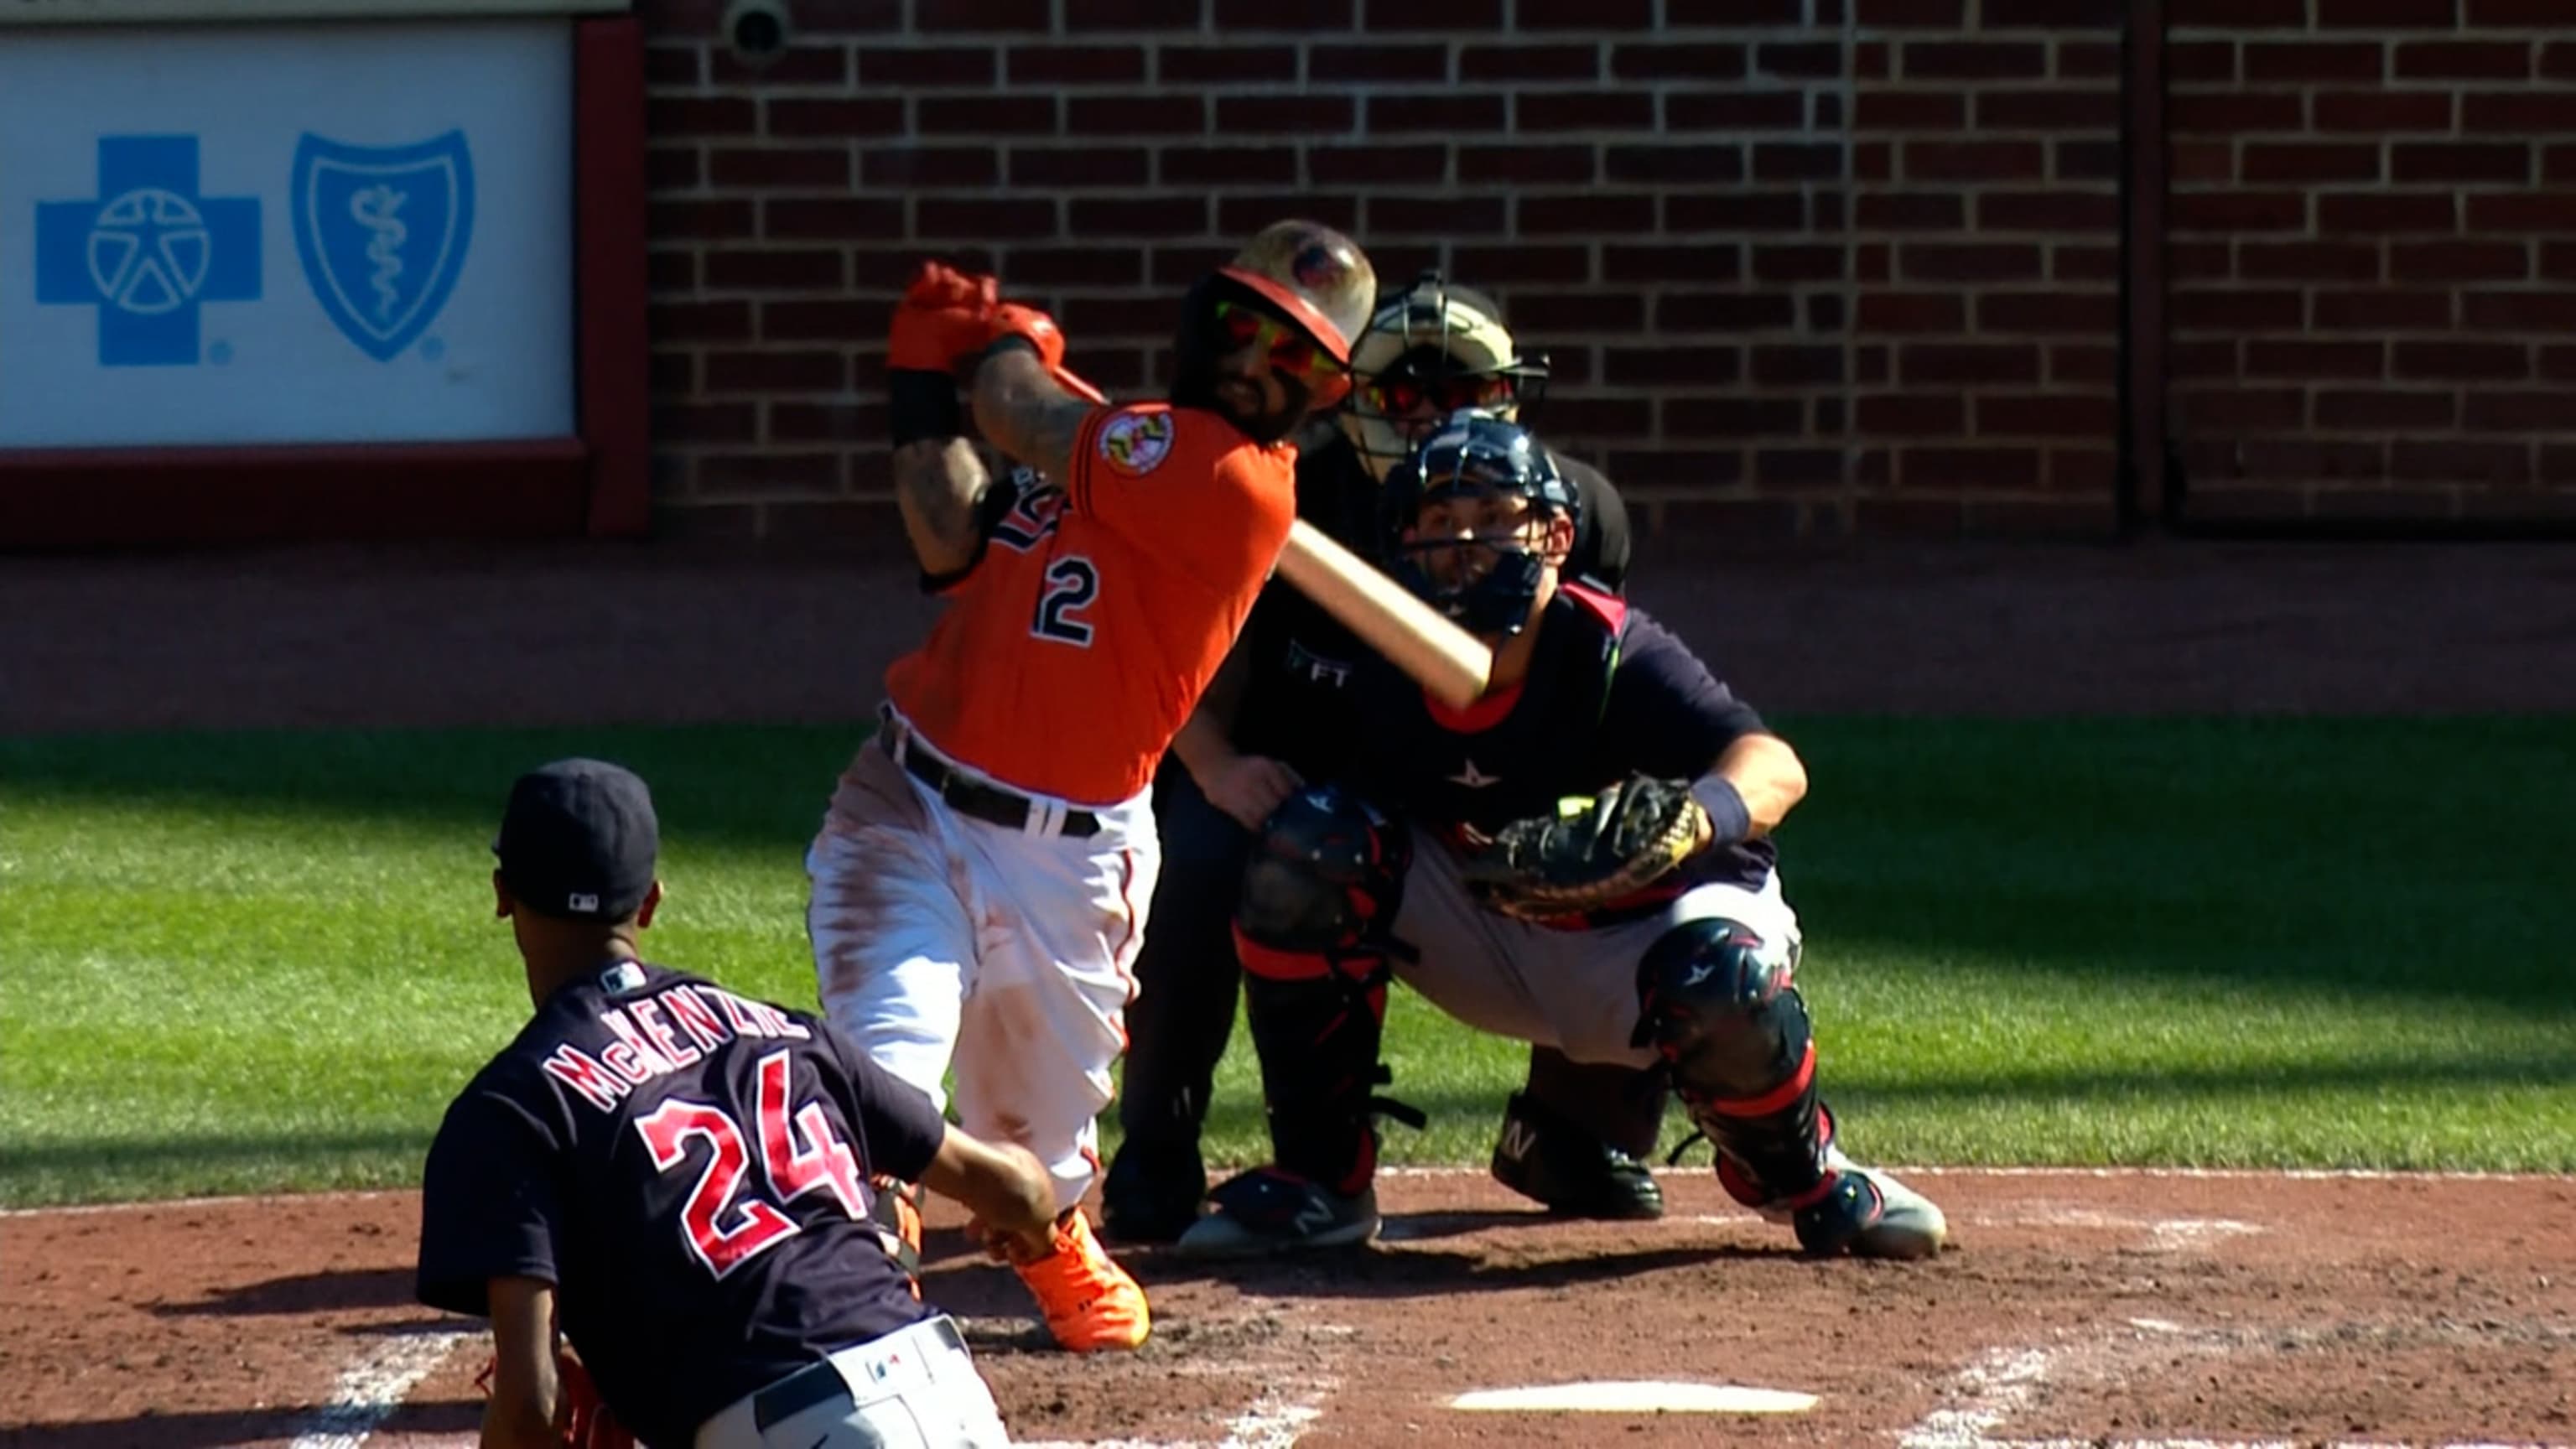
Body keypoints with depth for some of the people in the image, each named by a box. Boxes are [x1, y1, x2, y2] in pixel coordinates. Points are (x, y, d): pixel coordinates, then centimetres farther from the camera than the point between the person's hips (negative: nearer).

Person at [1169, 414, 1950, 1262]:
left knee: (1727, 987, -38)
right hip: (1484, 940, 4)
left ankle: (1804, 1178, -1)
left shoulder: (1610, 653, -26)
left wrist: (1700, 813, -63)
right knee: (1307, 849, -19)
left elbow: (1774, 767, -41)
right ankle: (1321, 1181, -8)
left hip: (1639, 926, -4)